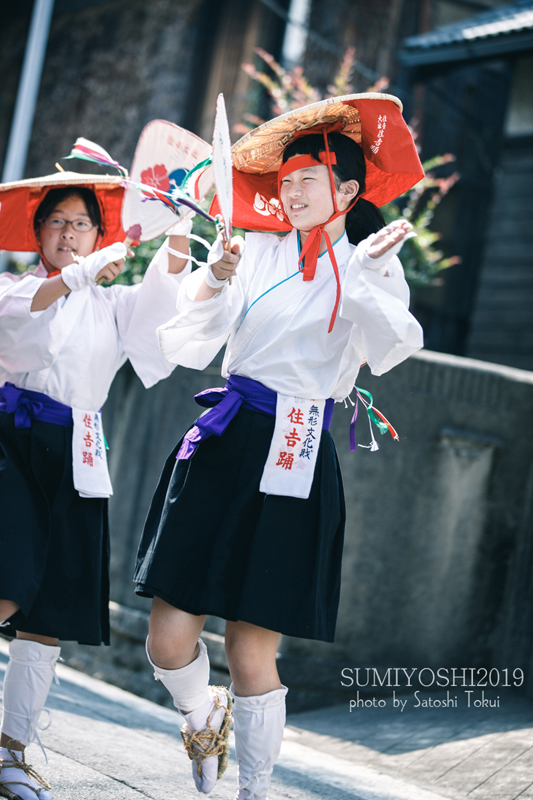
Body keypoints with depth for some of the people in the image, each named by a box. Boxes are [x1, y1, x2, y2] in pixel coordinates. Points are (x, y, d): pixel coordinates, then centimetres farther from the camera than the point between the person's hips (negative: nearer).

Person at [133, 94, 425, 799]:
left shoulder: (373, 269, 8)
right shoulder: (258, 252, 12)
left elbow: (395, 351, -13)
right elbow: (185, 348, 5)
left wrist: (364, 269, -17)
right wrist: (216, 279, -9)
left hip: (297, 461, -2)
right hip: (223, 443, 3)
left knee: (251, 652, -2)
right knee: (169, 638, -3)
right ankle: (203, 715, 31)